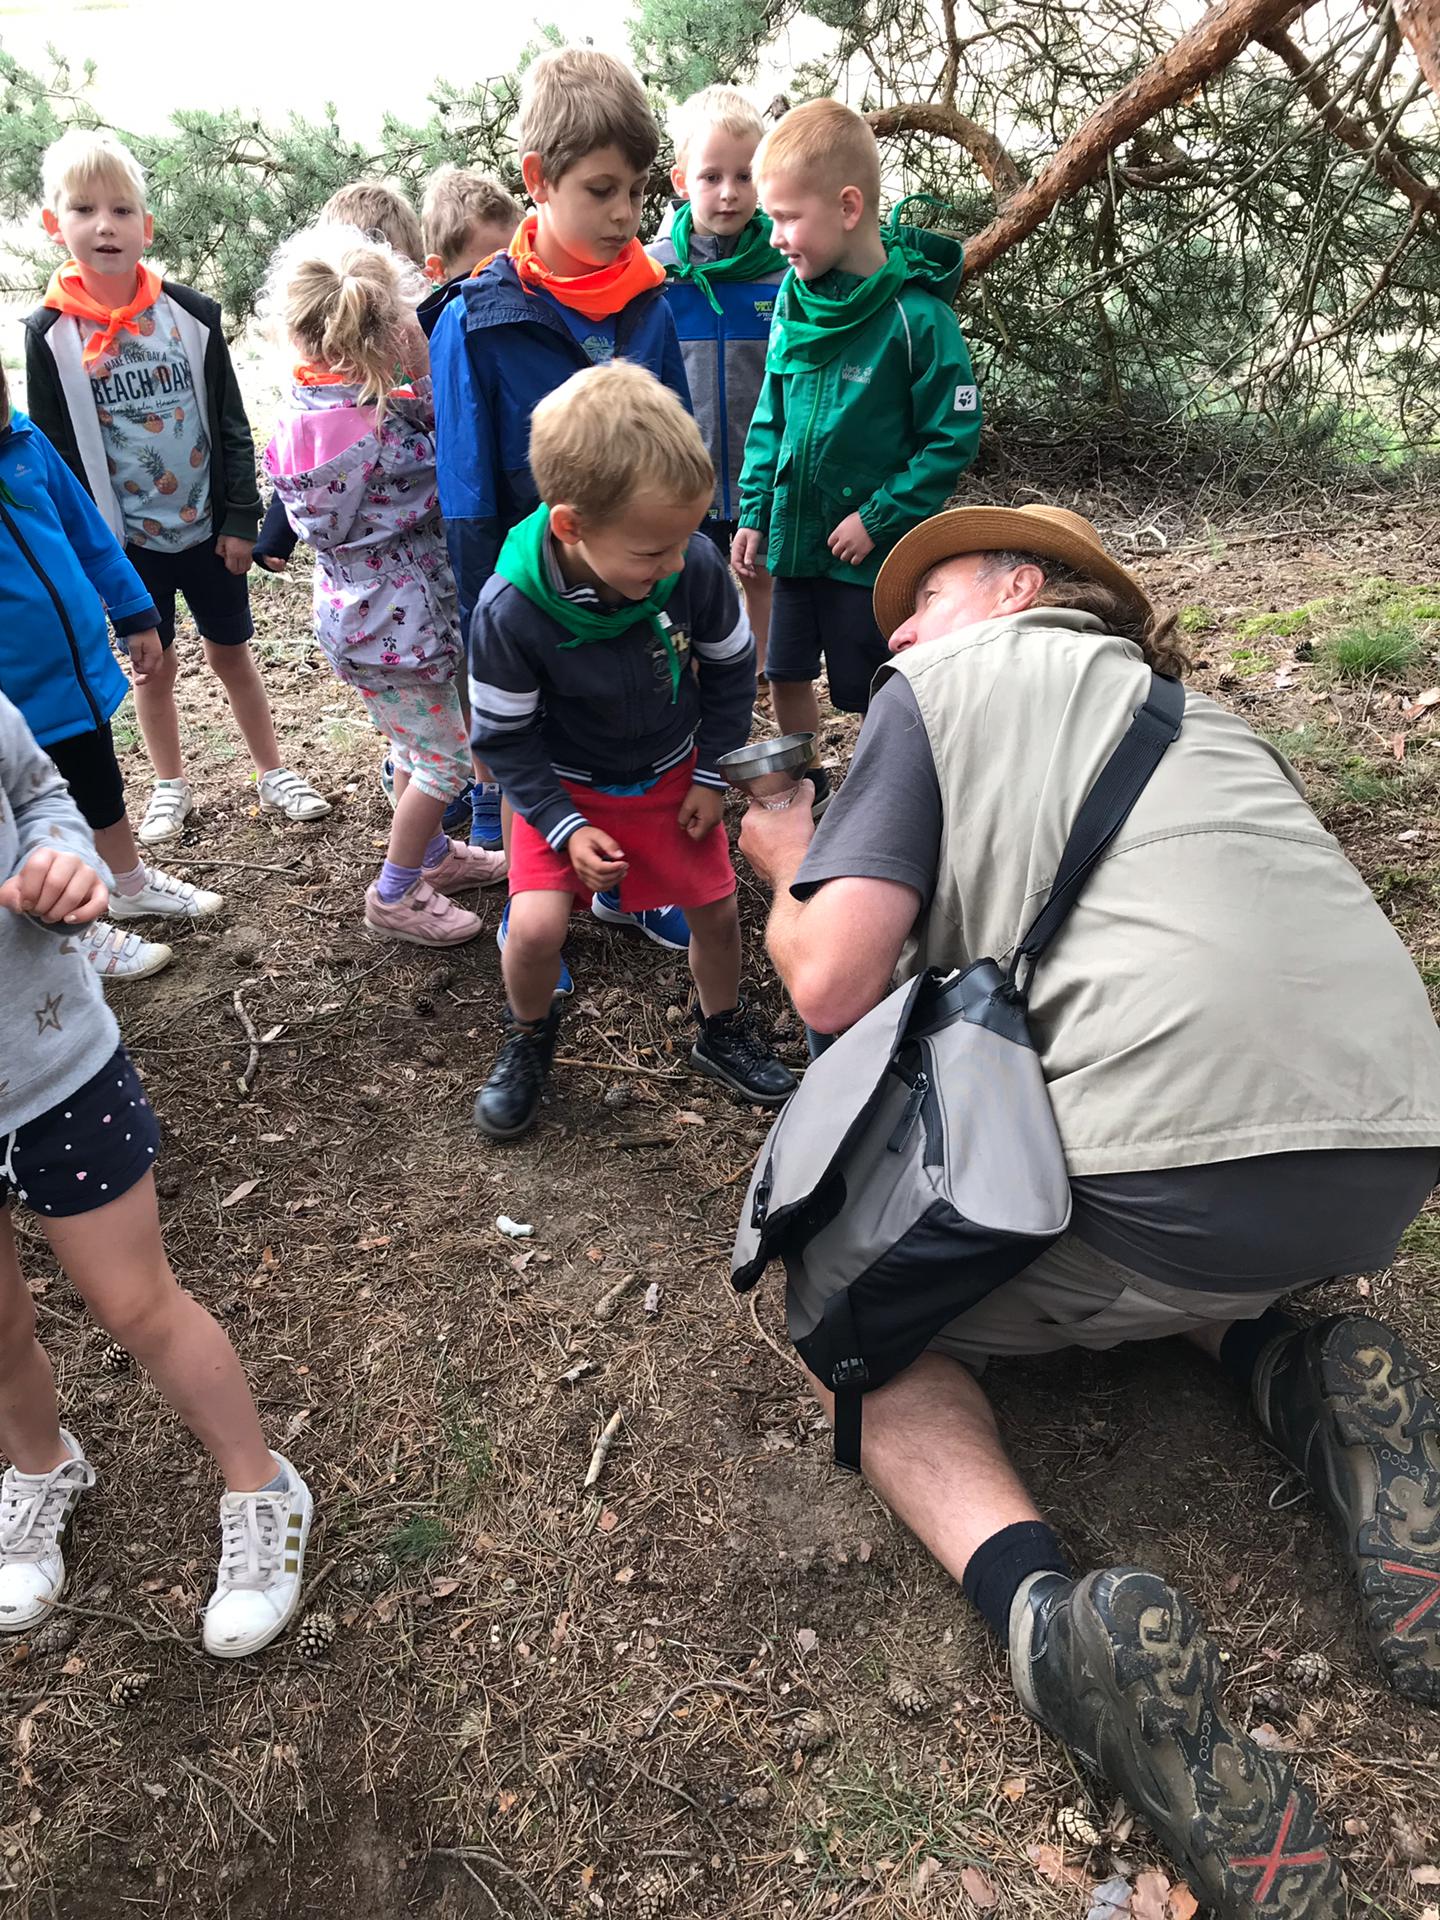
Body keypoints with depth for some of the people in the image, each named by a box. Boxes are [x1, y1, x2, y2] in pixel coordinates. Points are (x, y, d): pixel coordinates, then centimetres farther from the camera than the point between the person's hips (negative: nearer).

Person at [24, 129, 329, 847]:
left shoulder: (189, 312, -4)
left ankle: (272, 770, 28)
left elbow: (230, 425, -1)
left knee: (230, 650, 12)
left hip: (206, 527, 0)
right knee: (153, 661, 12)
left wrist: (240, 519, -5)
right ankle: (170, 785, 30)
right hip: (124, 540, 0)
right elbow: (54, 451, -3)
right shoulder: (50, 333, -6)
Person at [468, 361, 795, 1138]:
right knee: (536, 924, -17)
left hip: (672, 773, 3)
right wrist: (565, 827, -20)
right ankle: (527, 1040, 17)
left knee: (715, 907, 8)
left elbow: (730, 668, -5)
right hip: (564, 784, -2)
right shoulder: (511, 611, -32)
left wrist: (711, 775, -3)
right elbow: (506, 738, -16)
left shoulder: (694, 565, -25)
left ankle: (724, 1035, 38)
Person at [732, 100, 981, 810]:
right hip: (794, 536, 6)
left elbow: (953, 438, -14)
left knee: (875, 695, 7)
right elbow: (771, 414, 10)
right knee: (786, 674, 16)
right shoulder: (796, 297, 1)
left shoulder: (917, 314, -17)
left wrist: (879, 519, -17)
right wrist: (754, 510, 4)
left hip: (871, 550, -6)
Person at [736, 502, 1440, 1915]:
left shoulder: (940, 687, 8)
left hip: (1178, 1157, -7)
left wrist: (788, 874, 20)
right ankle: (1307, 1388, 10)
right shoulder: (1194, 709, 28)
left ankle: (1044, 1610, -8)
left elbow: (834, 984, -2)